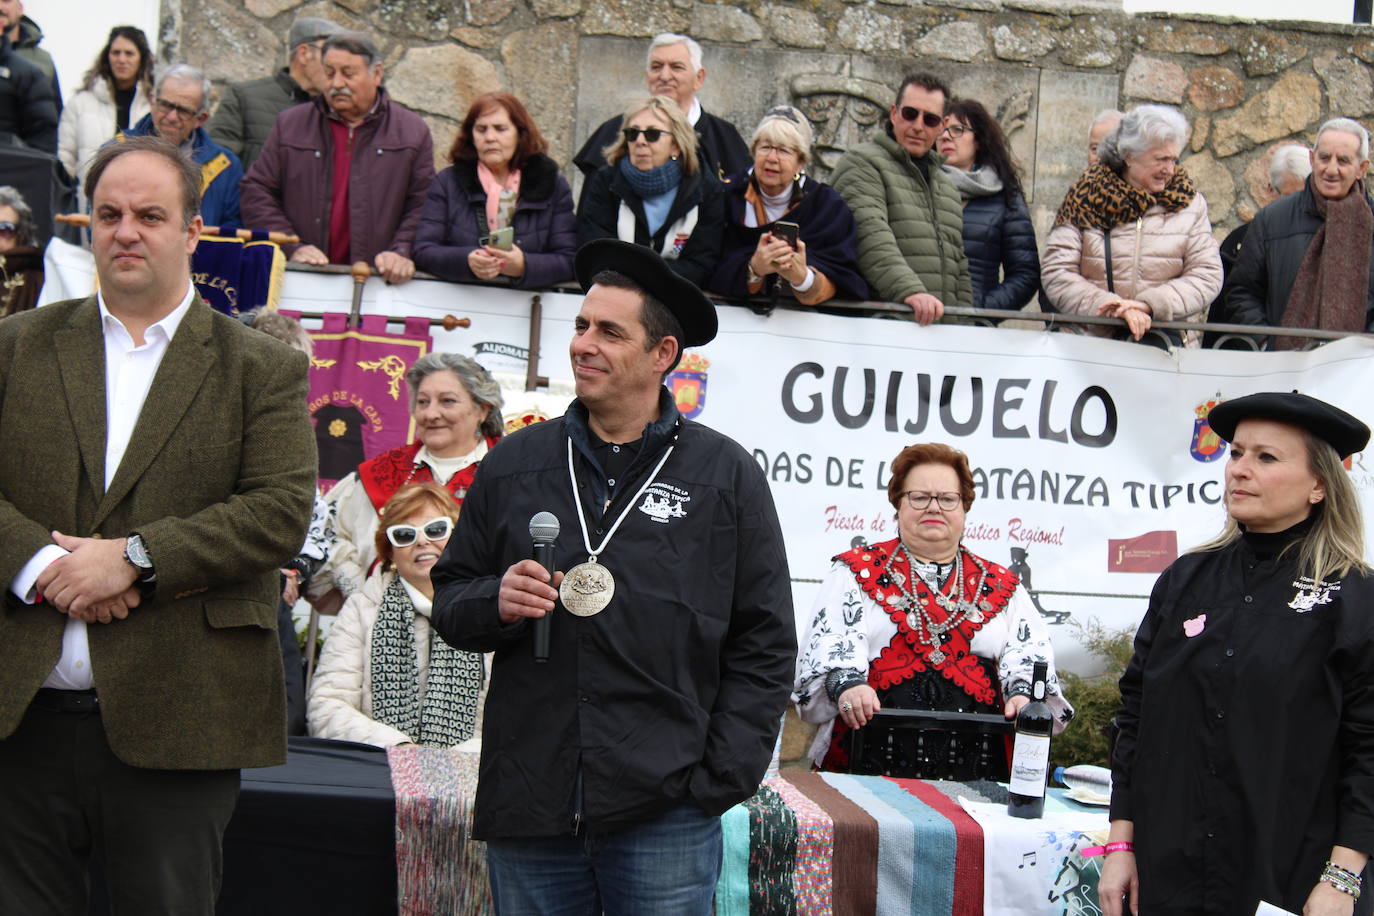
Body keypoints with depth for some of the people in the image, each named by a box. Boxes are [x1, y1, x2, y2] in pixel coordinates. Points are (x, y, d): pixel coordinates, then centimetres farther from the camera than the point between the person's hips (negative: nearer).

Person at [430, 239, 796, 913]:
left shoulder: (727, 476, 4)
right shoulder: (513, 465, 11)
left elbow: (764, 644, 3)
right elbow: (449, 601, 16)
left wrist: (718, 782, -4)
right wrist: (495, 604, -7)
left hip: (665, 816, -2)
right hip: (528, 806, 3)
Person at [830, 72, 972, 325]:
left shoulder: (947, 187, 26)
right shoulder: (861, 164, 1)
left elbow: (959, 268, 28)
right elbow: (871, 238, -15)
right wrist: (909, 291, -28)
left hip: (941, 323, 6)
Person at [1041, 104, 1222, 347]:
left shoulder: (1189, 202, 11)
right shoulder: (1085, 198, 6)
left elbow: (1208, 277, 3)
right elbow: (1055, 274, -1)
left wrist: (1149, 304, -13)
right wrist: (1111, 307, -15)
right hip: (1091, 341, -1)